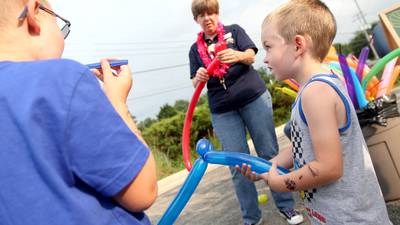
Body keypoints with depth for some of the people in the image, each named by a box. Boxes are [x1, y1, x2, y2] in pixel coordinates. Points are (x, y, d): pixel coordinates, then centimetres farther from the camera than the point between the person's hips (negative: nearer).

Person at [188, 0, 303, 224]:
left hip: (254, 98, -1)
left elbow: (251, 56, -8)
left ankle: (286, 205, 20)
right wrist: (199, 78, -19)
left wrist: (238, 55, -32)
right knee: (238, 165, 1)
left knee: (270, 154, 4)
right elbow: (195, 83, 6)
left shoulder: (234, 30, 7)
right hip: (223, 111, 2)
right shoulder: (196, 49, 12)